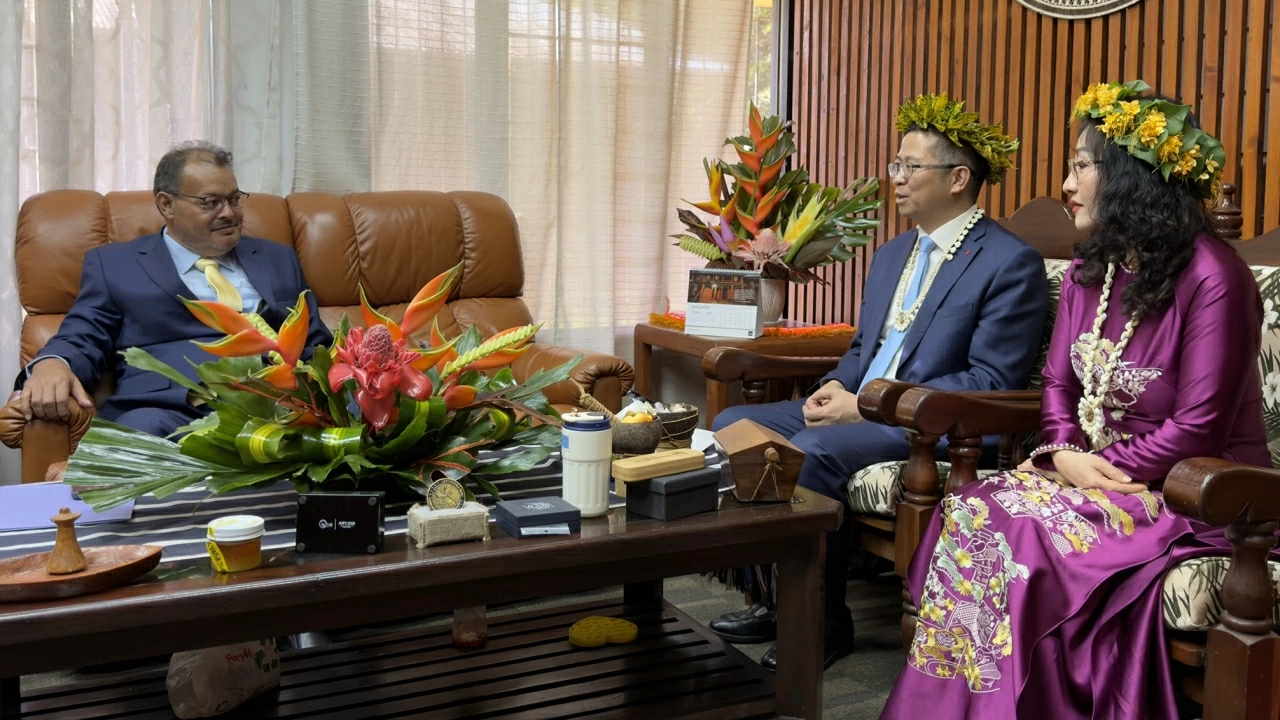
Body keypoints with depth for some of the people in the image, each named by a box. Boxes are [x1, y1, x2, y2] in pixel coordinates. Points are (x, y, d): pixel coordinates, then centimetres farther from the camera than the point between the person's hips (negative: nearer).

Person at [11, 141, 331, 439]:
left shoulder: (278, 259, 26)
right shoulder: (114, 264, 18)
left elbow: (316, 345, 23)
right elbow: (82, 341, 9)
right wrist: (51, 364, -16)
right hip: (171, 413, -1)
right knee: (143, 426, -37)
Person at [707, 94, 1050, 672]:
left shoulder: (1011, 262, -8)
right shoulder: (891, 255, 19)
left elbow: (992, 380, -15)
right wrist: (836, 387, -1)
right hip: (860, 408, 9)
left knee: (813, 449, -32)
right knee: (734, 425, -5)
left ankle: (824, 622, -13)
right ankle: (772, 599, 1)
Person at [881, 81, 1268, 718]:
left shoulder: (1210, 277, -16)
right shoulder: (1090, 270, 9)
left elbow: (1197, 429, -18)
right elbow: (1058, 382, 13)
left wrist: (1103, 471, -15)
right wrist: (1064, 454, -6)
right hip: (1099, 474, 7)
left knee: (1024, 535, -27)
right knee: (969, 511, -17)